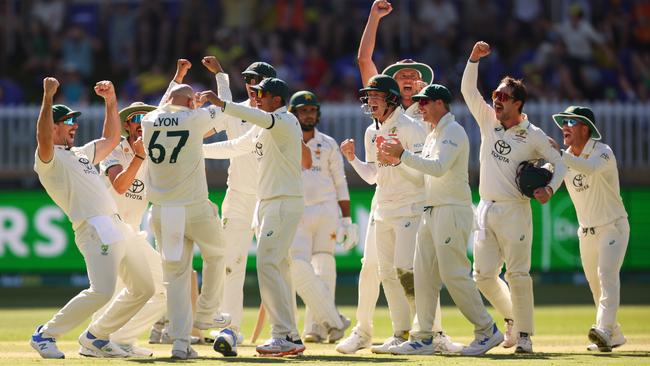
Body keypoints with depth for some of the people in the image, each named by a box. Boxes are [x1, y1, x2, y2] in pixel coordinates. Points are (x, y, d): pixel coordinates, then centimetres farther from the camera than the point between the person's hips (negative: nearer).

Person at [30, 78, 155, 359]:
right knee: (102, 290, -24)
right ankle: (45, 335, -11)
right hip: (94, 228, -10)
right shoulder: (48, 157, -2)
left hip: (118, 227, 10)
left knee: (143, 288, 13)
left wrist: (111, 101, 27)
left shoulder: (81, 154, 26)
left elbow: (110, 140, 36)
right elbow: (44, 140, -24)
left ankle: (94, 336, 21)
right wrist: (48, 98, -31)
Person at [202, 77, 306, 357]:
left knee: (267, 265, -16)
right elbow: (236, 147, 26)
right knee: (278, 269, 9)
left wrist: (222, 104, -41)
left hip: (285, 203, -10)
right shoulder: (264, 126, 17)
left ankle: (284, 336, -18)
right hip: (266, 204, 10)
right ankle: (290, 337, 11)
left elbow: (259, 117, -33)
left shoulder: (286, 122, -12)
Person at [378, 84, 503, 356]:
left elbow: (438, 168, -24)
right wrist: (395, 157, 8)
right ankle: (422, 338, 8)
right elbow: (422, 172, 21)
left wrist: (403, 155, -22)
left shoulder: (453, 132, -11)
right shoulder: (433, 135, 19)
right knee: (424, 275, 6)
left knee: (454, 275, -11)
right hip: (432, 211, 10)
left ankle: (487, 331, -3)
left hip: (453, 210, -10)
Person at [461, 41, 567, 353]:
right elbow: (468, 90, 4)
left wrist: (550, 189, -16)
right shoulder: (488, 121, 9)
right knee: (483, 275, 4)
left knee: (517, 274, -7)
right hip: (486, 210, 5)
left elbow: (559, 163, 1)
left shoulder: (533, 135, -3)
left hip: (515, 211, -5)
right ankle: (511, 317, 27)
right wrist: (474, 58, -8)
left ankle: (523, 333, 0)